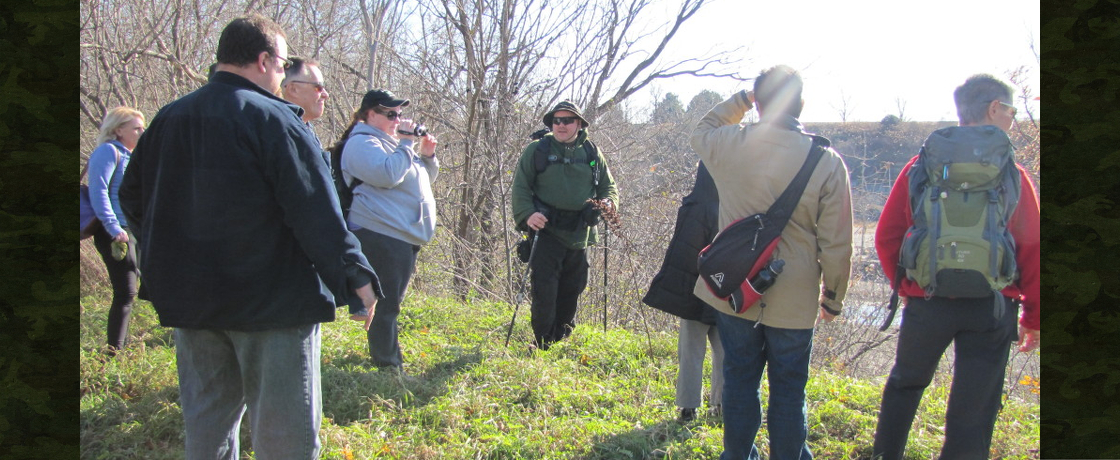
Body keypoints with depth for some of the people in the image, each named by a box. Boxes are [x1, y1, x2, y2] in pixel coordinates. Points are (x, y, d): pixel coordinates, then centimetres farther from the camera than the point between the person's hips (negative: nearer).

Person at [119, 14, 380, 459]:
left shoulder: (168, 119, 9)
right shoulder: (273, 119, -13)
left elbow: (133, 196, 18)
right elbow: (316, 210, -19)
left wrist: (165, 268, 27)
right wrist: (355, 274, -15)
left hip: (189, 296, 7)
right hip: (272, 300, -6)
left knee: (206, 423, 18)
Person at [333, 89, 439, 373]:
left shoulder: (393, 142, 24)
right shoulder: (362, 143, -8)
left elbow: (425, 177, 28)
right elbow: (387, 175, -25)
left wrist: (427, 155, 10)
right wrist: (407, 144, -16)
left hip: (406, 236, 10)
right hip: (381, 235, -10)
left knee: (390, 304, 14)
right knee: (385, 304, -9)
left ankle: (392, 361, 21)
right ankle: (388, 367, -5)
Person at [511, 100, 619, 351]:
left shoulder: (592, 153, 11)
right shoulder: (537, 150, 2)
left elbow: (609, 186, 19)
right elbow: (520, 187, 0)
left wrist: (608, 202, -4)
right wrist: (527, 214, -17)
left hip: (579, 235, 3)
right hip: (547, 231, -3)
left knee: (571, 292, 11)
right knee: (544, 291, -9)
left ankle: (562, 341, 26)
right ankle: (542, 344, 4)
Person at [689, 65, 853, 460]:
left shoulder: (728, 146, -9)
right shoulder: (827, 161, -14)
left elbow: (702, 130, 18)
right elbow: (836, 243, -9)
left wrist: (741, 100, 15)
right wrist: (834, 297, 4)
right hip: (794, 300, -2)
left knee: (739, 382, 17)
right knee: (788, 391, 11)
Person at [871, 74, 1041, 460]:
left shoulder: (921, 166, 0)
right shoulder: (1012, 174, -5)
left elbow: (886, 236, 2)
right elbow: (1031, 250, -5)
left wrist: (904, 284, 17)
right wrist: (1033, 317, 5)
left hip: (927, 303, 2)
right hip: (992, 309, -1)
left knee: (905, 383, 25)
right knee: (973, 413, 7)